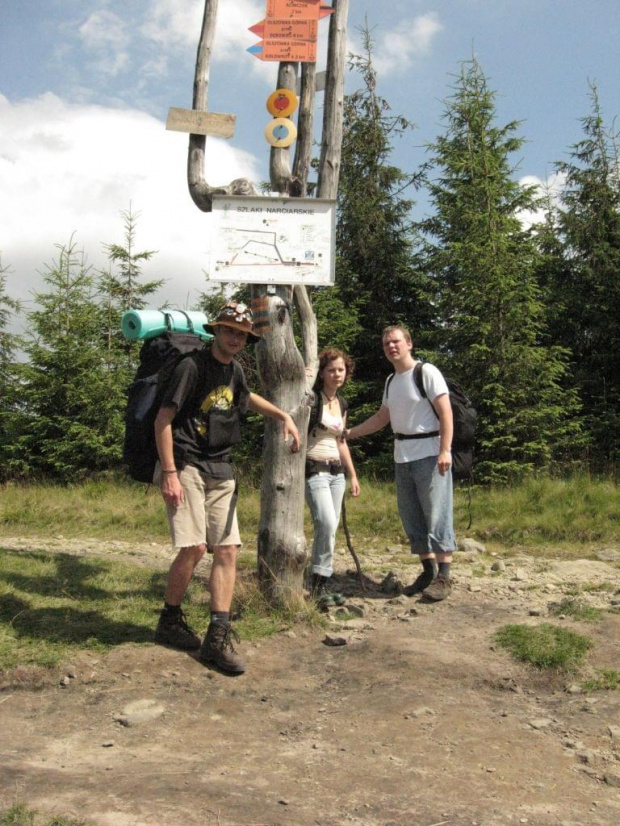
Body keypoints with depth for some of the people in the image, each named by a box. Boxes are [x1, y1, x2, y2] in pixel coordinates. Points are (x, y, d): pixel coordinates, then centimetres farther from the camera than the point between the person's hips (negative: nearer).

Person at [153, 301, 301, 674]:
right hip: (186, 466, -7)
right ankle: (170, 621, 10)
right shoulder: (193, 366, -9)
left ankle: (218, 638, 3)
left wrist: (283, 415, 25)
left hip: (221, 472, 7)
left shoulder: (235, 370, 13)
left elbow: (246, 396, 37)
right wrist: (169, 474, -18)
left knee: (227, 551, -1)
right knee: (194, 548, -14)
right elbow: (163, 419, -12)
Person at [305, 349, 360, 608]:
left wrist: (353, 475, 22)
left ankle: (322, 583, 15)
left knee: (329, 529, 7)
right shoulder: (312, 398, -6)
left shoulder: (342, 404, 15)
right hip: (314, 470, -7)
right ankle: (319, 584, -7)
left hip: (336, 472, 7)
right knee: (327, 525, -18)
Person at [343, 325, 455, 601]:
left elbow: (445, 411, -12)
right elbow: (382, 417, 23)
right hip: (402, 456, 8)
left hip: (429, 454, -8)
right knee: (411, 516, 9)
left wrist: (445, 450, -20)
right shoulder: (390, 381, 15)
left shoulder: (426, 372, -7)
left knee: (437, 514, -6)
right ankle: (428, 571, 19)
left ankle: (443, 577, 0)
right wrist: (350, 433, 18)